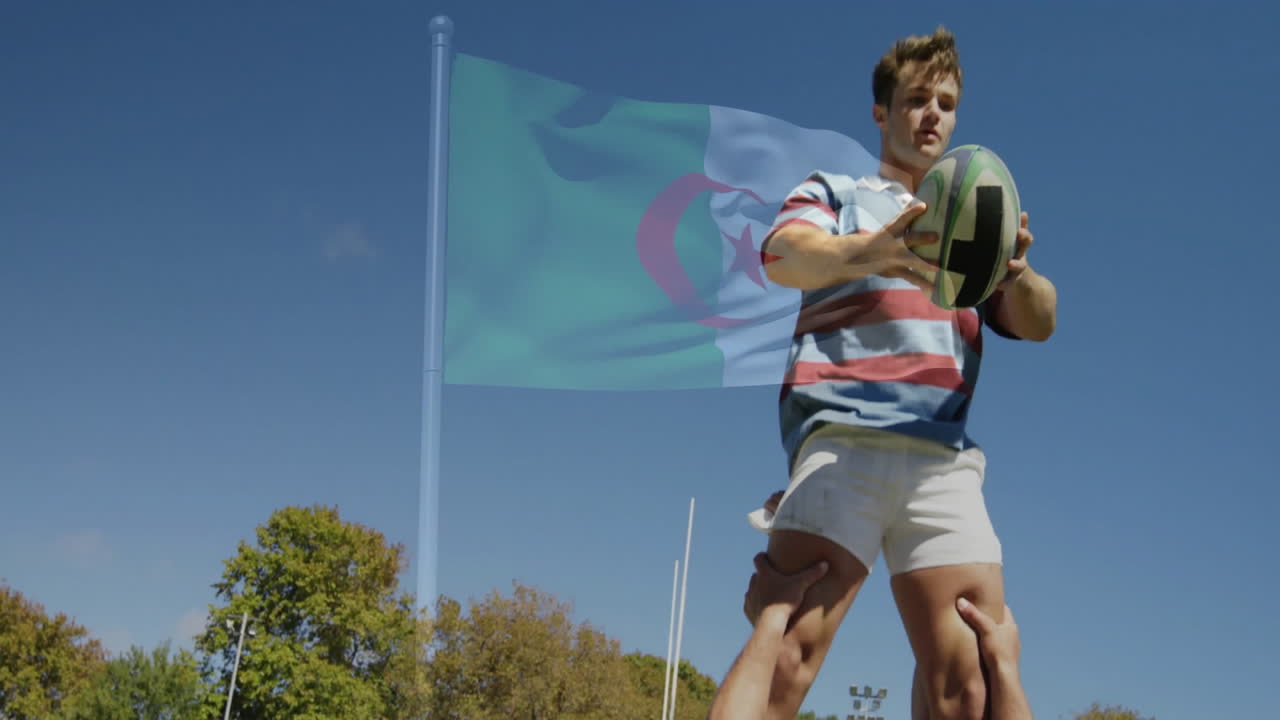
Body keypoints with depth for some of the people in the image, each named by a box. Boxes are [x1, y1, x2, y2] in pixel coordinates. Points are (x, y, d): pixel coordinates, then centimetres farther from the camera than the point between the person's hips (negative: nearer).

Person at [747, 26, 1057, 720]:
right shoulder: (836, 193, 18)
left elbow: (1038, 322, 12)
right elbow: (785, 257, -6)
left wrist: (1016, 271, -13)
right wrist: (873, 252, -29)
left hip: (946, 457, 4)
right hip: (843, 436, -3)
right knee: (788, 649, -20)